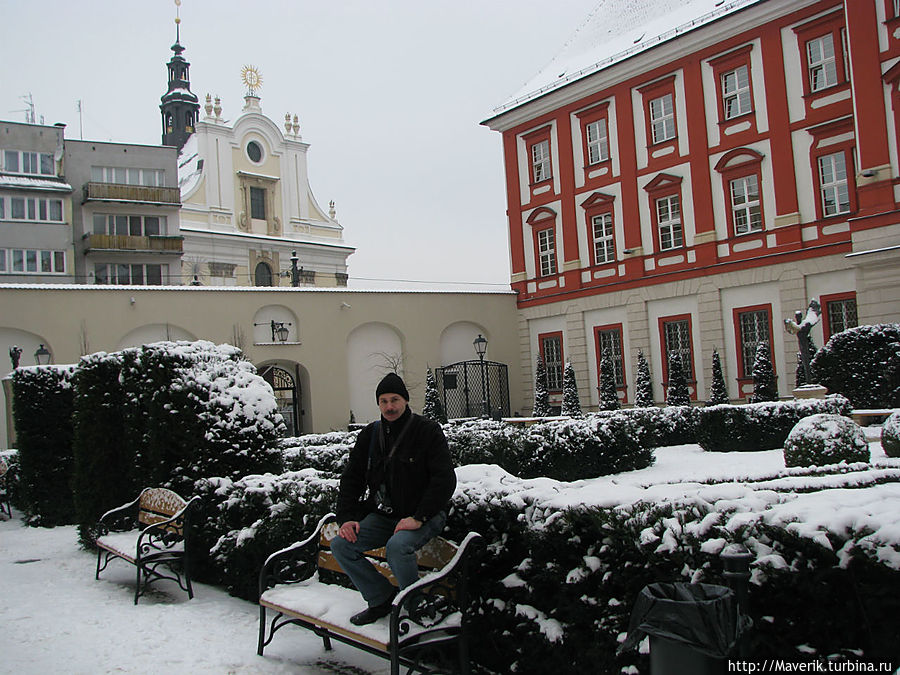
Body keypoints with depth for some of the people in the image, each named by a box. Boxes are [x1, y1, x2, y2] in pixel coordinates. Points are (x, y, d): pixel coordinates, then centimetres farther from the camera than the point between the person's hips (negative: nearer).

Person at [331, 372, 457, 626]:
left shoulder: (428, 431, -8)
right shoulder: (370, 434, 7)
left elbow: (445, 480, -15)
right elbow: (351, 478, 11)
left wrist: (418, 518, -23)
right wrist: (347, 517, -4)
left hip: (424, 515, -6)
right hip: (383, 514, 6)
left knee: (397, 546, -34)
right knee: (341, 545, -12)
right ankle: (382, 599, 3)